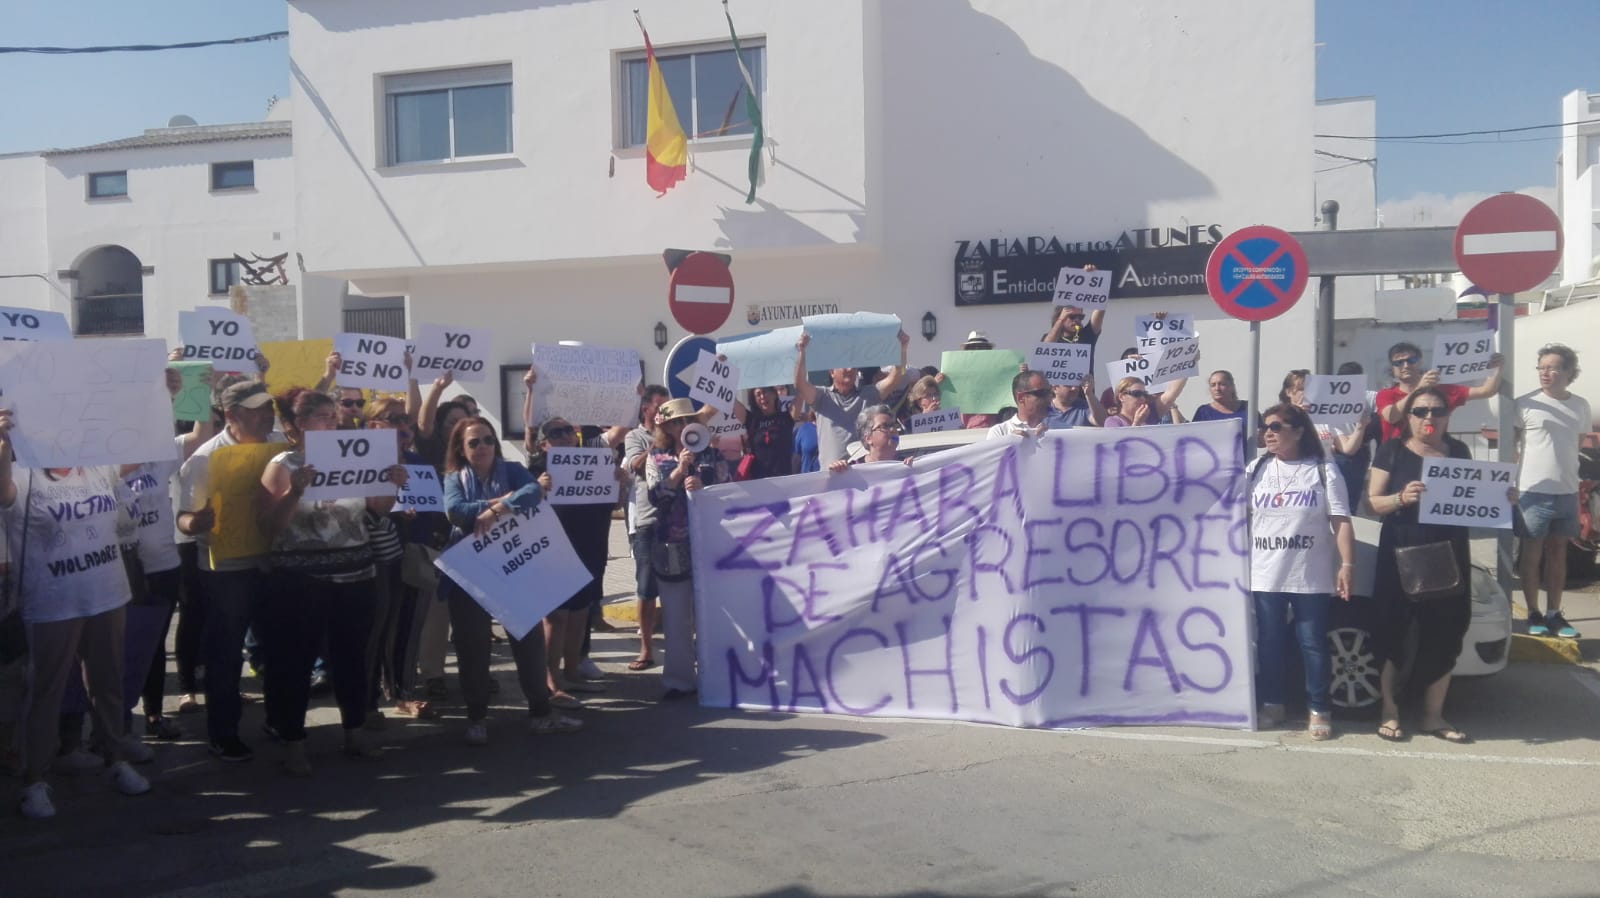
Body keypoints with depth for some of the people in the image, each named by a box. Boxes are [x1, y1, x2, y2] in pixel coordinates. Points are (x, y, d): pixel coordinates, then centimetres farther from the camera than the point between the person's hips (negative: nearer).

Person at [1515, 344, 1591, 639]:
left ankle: (1554, 613, 19)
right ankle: (1534, 614, 12)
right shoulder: (1525, 404, -6)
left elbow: (1581, 444, 14)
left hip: (1567, 492, 4)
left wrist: (1581, 487, 12)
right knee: (1532, 553, 3)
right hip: (1533, 492, -4)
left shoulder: (1580, 406, 6)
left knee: (1558, 552, 11)